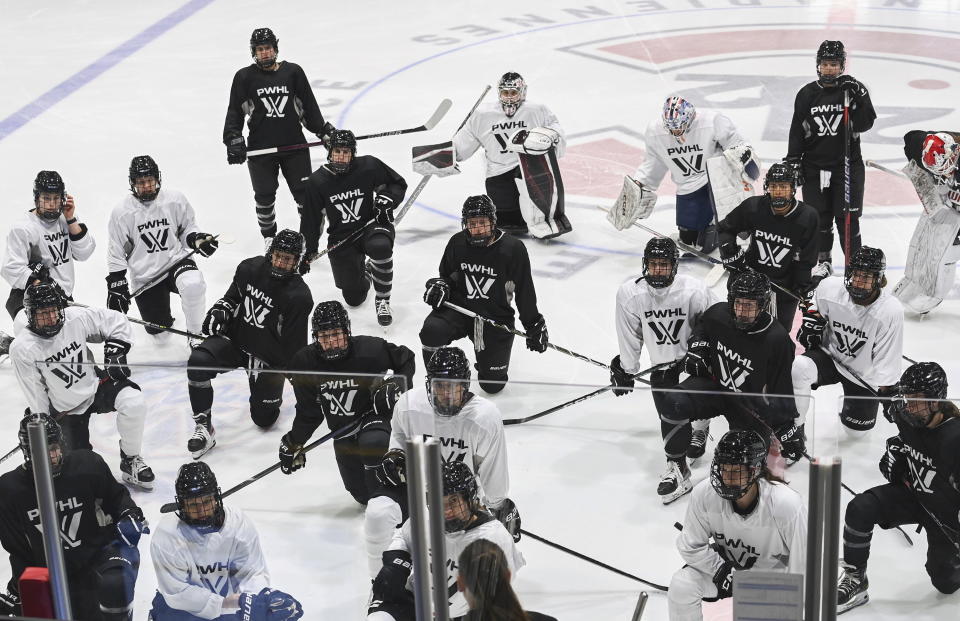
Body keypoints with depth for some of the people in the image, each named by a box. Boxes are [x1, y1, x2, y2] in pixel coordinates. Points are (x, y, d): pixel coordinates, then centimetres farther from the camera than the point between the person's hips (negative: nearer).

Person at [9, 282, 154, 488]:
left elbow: (116, 322, -3)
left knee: (133, 401, -28)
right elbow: (34, 394, -10)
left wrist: (115, 351, -13)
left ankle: (130, 461, -6)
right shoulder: (22, 349, -20)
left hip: (95, 385, 1)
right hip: (65, 409, -1)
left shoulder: (76, 318, -17)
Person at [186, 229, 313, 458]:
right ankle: (204, 427, -17)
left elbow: (295, 346, -13)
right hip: (235, 338, 3)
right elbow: (233, 296, 14)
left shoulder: (299, 296, -20)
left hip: (269, 356, -2)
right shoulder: (249, 268, -7)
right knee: (198, 360, -27)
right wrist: (220, 309, -7)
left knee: (264, 418, 0)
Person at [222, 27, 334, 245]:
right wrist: (233, 139, -8)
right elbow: (235, 111, 2)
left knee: (304, 192, 1)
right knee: (265, 195, 5)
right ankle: (269, 235, 24)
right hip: (260, 148, 0)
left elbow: (309, 105, 10)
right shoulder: (245, 77, 1)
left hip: (294, 145, 1)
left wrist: (324, 131, 8)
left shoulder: (293, 72, 4)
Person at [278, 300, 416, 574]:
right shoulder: (305, 362, -12)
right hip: (343, 430, 5)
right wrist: (294, 443, 1)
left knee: (372, 442, -40)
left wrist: (397, 386, -18)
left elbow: (406, 360, -3)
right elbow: (309, 410, 1)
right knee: (361, 494, 8)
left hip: (377, 416, -4)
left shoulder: (370, 350, -22)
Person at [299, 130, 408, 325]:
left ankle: (382, 300, -18)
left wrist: (386, 199, -16)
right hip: (340, 238, 2)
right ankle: (365, 272, 38)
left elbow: (398, 183, 4)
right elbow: (310, 221, 1)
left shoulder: (369, 166, -11)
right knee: (354, 298, 0)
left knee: (380, 246, -40)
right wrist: (307, 254, 1)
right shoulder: (317, 182, -7)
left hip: (371, 225, -2)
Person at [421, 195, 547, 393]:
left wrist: (534, 325, 1)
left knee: (493, 384, -3)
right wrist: (439, 286, -9)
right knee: (431, 331, -31)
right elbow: (447, 275, 14)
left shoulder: (513, 248, -12)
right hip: (459, 308, 2)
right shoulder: (457, 243, -3)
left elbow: (525, 291, -2)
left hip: (496, 316, -1)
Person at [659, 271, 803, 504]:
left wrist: (787, 428, -15)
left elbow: (782, 391, -15)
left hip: (752, 402, -2)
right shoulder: (718, 314, -13)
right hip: (715, 384, 2)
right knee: (675, 402, -24)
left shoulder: (777, 340, -24)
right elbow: (701, 329, 15)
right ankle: (677, 468, -10)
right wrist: (696, 349, -3)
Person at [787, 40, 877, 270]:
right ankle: (823, 259, 22)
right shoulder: (807, 94, 4)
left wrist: (859, 97, -24)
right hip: (814, 166, 2)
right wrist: (793, 163, 3)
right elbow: (797, 131, 7)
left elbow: (865, 124, -12)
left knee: (847, 218, -2)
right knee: (819, 217, 7)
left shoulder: (854, 89, -2)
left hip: (847, 165, -2)